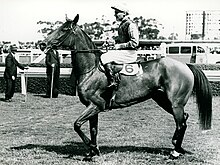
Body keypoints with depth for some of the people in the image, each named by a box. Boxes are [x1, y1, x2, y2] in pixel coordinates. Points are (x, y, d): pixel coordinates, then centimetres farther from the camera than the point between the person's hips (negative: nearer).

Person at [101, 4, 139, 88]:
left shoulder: (130, 25, -13)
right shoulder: (122, 25, 17)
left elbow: (134, 43, -20)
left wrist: (120, 46, -16)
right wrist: (116, 43, 11)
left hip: (129, 53, -10)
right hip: (122, 52, 10)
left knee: (104, 58, -22)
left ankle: (112, 82, -22)